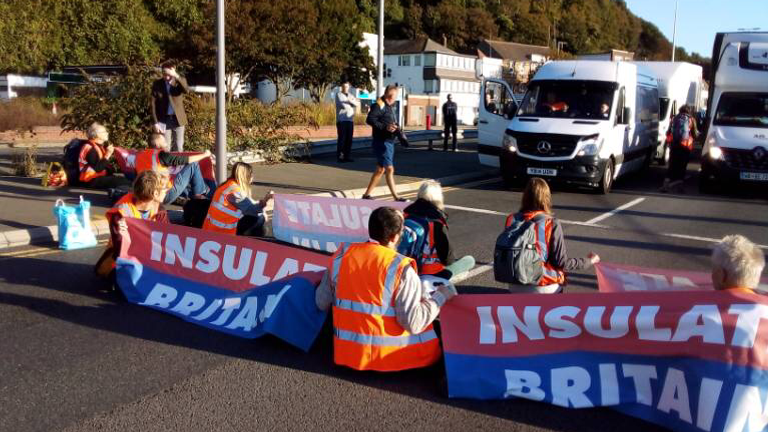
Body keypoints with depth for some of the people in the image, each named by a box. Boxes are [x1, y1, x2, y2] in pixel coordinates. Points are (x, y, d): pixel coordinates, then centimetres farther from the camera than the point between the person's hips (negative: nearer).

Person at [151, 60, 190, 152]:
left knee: (179, 148, 4)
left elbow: (187, 90, -24)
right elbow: (153, 104, 0)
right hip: (163, 120, 0)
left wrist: (176, 76, -34)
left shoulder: (180, 81, -1)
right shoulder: (157, 84, -1)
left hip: (178, 119, 0)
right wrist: (156, 123, -6)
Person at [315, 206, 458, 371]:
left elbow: (322, 303, 3)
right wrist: (441, 296, -6)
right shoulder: (401, 268, -19)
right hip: (389, 356, -4)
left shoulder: (341, 255, -5)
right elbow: (413, 324, -20)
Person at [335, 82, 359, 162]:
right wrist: (351, 106, 1)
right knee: (342, 138, -8)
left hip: (350, 120, 5)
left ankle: (347, 156, 7)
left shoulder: (351, 96, 18)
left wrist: (351, 101, -17)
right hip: (341, 120, -5)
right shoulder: (338, 95, 1)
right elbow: (343, 105, -13)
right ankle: (340, 156, -5)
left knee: (349, 139, 3)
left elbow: (357, 104, 1)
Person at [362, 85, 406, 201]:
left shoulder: (390, 107, 18)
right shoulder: (379, 105, -11)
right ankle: (396, 197, -5)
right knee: (389, 169, -9)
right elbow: (370, 119, -21)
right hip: (382, 142, -10)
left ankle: (366, 194, 18)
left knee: (380, 170, 12)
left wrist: (396, 128, 5)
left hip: (389, 142, 10)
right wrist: (385, 127, -27)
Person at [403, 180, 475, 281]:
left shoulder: (407, 214, -5)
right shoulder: (437, 221, -19)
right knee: (470, 260, 9)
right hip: (431, 272, -6)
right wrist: (451, 261, 13)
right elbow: (446, 253, -12)